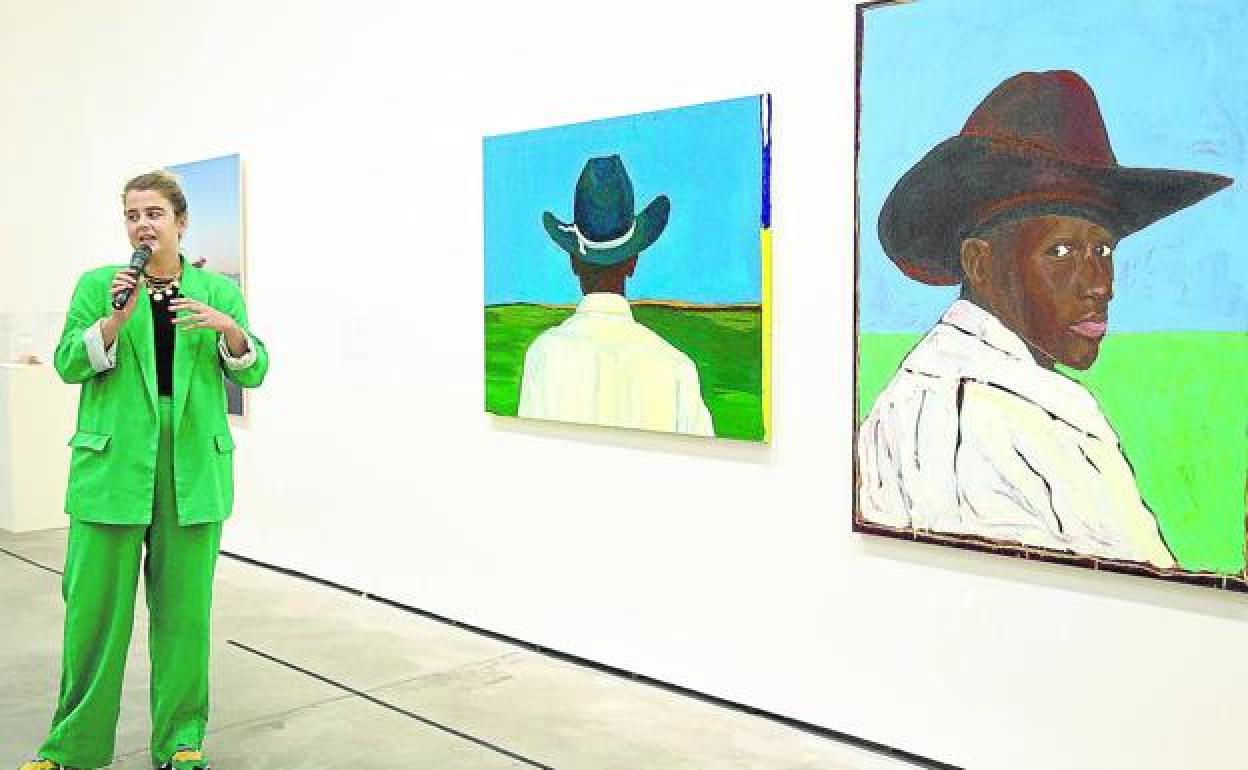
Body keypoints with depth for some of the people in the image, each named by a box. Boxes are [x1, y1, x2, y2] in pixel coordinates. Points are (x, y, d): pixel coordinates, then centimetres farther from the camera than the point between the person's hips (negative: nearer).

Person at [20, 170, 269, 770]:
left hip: (193, 468, 1)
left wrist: (230, 328, -16)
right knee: (95, 603, 3)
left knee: (183, 603, 6)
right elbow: (68, 364, -2)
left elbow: (253, 372, 4)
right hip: (112, 464, 0)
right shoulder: (97, 284, 7)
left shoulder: (219, 291, 9)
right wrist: (115, 319, -18)